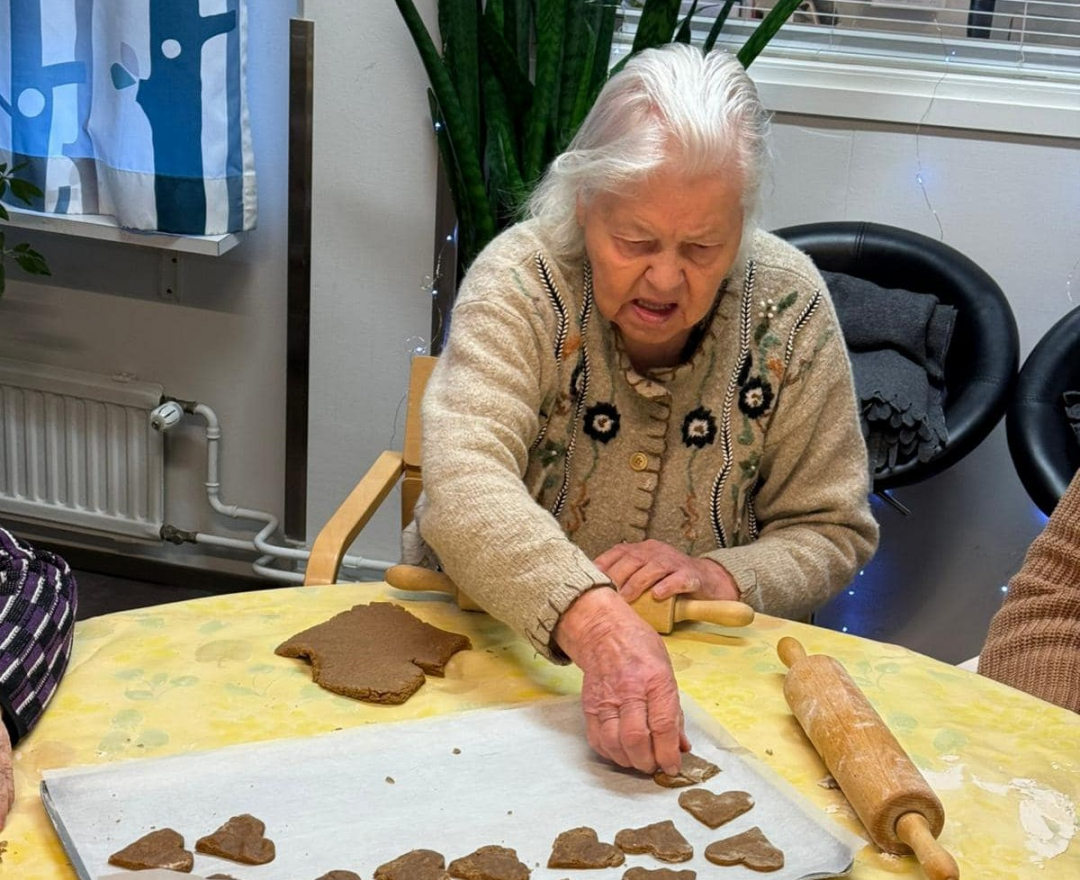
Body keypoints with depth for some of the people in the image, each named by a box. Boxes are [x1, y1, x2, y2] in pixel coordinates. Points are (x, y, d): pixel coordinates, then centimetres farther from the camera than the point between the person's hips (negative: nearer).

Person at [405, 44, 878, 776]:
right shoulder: (523, 282, -15)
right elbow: (464, 487, -31)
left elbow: (834, 531, 1)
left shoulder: (788, 306, -8)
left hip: (695, 665, 1)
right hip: (482, 647, 0)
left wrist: (721, 577, -19)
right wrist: (596, 623, -47)